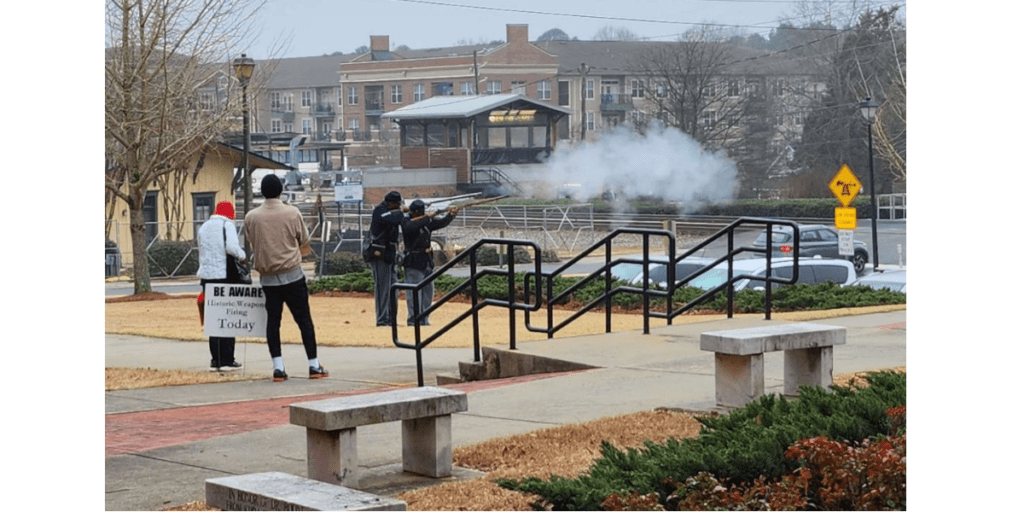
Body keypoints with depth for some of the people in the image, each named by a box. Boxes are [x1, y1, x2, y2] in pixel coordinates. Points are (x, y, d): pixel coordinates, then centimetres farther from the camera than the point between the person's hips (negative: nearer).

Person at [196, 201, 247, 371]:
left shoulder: (202, 228, 16)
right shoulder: (227, 225, -4)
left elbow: (202, 253, 14)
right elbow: (231, 247, -19)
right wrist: (242, 255, -1)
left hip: (207, 276, 6)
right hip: (225, 275, -6)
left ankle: (215, 360, 11)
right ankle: (227, 360, 0)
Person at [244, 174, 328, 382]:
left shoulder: (251, 217, -3)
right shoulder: (292, 213, -8)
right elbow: (304, 242, 2)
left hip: (267, 277, 2)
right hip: (292, 274, -2)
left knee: (273, 320, 7)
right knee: (303, 318, 4)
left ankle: (278, 367, 2)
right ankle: (314, 366, 7)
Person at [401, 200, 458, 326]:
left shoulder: (427, 222, 11)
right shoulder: (407, 223, -9)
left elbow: (442, 223, 9)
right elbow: (412, 226, -30)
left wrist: (451, 215, -8)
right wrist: (427, 217, -29)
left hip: (427, 260, 8)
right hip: (413, 262, -8)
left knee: (428, 290, 10)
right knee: (414, 291, -8)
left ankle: (424, 319, 16)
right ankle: (413, 319, -6)